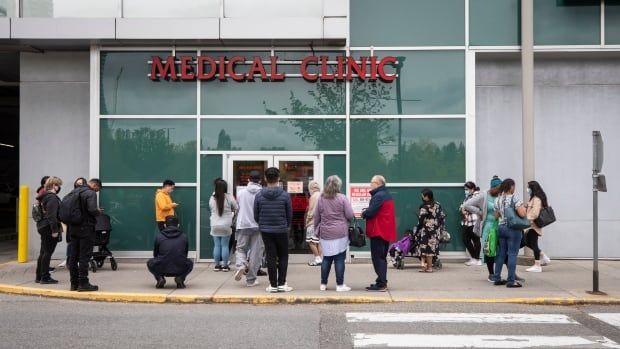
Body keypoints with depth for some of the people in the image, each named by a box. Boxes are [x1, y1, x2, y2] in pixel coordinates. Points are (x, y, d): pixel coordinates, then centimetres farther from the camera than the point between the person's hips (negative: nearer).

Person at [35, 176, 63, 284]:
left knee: (43, 253, 14)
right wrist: (55, 230, -22)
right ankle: (45, 277, 0)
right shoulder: (52, 198, -15)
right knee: (48, 253, -4)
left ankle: (39, 276, 20)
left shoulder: (45, 196, 15)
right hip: (49, 228, -10)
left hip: (43, 227, 10)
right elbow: (52, 215, -22)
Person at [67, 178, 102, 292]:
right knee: (84, 256, -4)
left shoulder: (75, 191, 13)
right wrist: (99, 211, -4)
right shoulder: (91, 193, -12)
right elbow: (92, 210, -24)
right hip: (86, 229, -8)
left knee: (73, 256, 10)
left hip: (73, 228, 8)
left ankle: (74, 283, 16)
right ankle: (83, 283, -3)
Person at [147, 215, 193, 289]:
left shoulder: (159, 236, 10)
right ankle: (180, 278, 6)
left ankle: (160, 278, 6)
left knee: (150, 262, 31)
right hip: (180, 269, 0)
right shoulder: (184, 236, 13)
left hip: (162, 269, 0)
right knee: (190, 263, 34)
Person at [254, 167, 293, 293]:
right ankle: (282, 284, 5)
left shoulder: (259, 195, -4)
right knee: (283, 257, 9)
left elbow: (256, 216, 3)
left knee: (271, 257, 6)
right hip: (281, 230, -2)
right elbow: (290, 215, 0)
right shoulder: (285, 195, -8)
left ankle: (273, 285, 7)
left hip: (265, 231, 2)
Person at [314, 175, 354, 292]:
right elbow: (350, 215, -7)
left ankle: (323, 284, 16)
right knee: (340, 259, 1)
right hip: (340, 234, -4)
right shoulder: (342, 198, -6)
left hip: (325, 234, 4)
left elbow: (316, 218, 10)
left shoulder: (321, 199, 5)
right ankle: (340, 285, 4)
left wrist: (317, 229, 22)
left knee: (326, 258, 12)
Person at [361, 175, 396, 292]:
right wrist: (366, 211, 5)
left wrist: (363, 213, -1)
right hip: (386, 231, 10)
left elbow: (370, 212, -22)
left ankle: (381, 284, -8)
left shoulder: (378, 196, -16)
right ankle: (382, 282, 21)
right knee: (382, 257, 16)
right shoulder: (387, 195, 17)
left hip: (378, 231, -10)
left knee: (377, 257, -6)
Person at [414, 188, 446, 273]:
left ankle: (429, 267, 0)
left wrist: (417, 230, -3)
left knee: (425, 248, 1)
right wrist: (440, 227, 16)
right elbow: (443, 217, 8)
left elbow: (421, 220, -13)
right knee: (432, 247, 11)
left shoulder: (424, 207, -13)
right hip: (436, 230, 6)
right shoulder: (438, 205, 5)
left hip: (426, 230, -6)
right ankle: (429, 266, 13)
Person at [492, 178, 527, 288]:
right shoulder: (515, 198, -13)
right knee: (512, 254, -2)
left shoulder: (498, 199, 6)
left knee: (501, 253, 13)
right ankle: (511, 281, -2)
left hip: (501, 227, 6)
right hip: (513, 229, -6)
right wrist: (523, 208, 1)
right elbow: (522, 214, -19)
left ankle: (497, 278, 17)